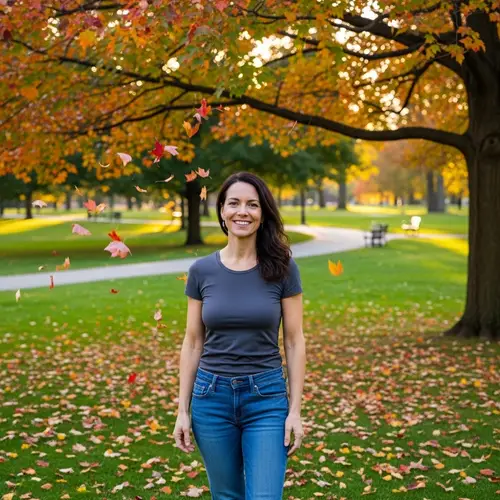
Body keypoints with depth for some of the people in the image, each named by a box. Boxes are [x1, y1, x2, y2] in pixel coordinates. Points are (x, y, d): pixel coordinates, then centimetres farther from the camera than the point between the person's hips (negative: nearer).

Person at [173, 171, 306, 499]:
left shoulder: (282, 268, -4)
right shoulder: (202, 270, 0)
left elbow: (294, 342, -2)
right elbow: (192, 343, 5)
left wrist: (295, 410, -7)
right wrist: (182, 410, 2)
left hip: (266, 398, -2)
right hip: (212, 398, 2)